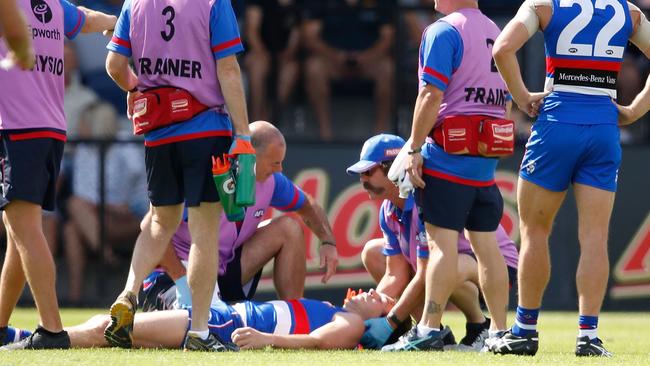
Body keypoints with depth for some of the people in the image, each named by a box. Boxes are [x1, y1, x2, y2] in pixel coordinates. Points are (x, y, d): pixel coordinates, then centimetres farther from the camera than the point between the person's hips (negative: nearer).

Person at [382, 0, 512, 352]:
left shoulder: (443, 31, -8)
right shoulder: (494, 32, 16)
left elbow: (432, 94, -15)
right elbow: (502, 99, 16)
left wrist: (414, 148, -11)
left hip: (449, 153, -7)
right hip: (487, 159, 7)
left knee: (442, 240, -9)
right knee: (486, 243, 9)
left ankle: (429, 329, -12)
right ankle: (499, 331, 10)